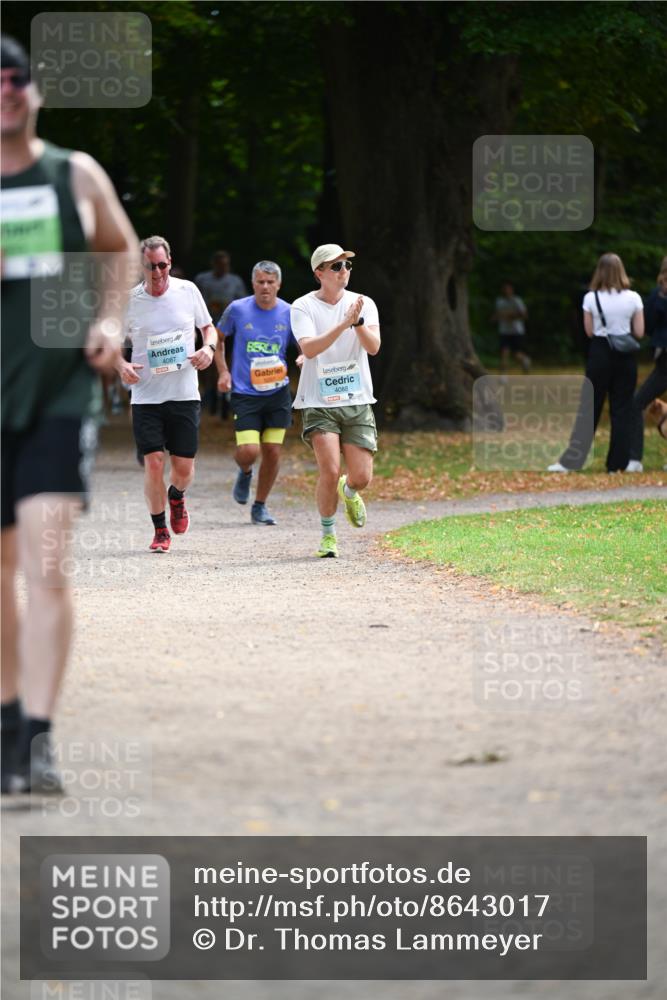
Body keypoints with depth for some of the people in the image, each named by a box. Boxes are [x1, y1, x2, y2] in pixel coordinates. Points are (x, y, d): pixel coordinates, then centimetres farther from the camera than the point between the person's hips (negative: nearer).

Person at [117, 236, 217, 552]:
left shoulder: (188, 291, 1)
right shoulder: (130, 300, -2)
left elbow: (208, 327, 15)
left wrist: (209, 348, -6)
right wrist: (121, 365, -12)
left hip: (185, 394, 1)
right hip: (146, 395, -1)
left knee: (184, 466, 1)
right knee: (153, 462, -9)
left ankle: (176, 497, 37)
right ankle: (160, 531, 6)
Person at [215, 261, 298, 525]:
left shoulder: (289, 313, 0)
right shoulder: (237, 309, -4)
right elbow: (217, 338, 12)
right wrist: (223, 371, 1)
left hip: (277, 392, 2)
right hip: (244, 392, -2)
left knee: (272, 453, 2)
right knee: (249, 451, -14)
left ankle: (260, 506, 20)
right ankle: (245, 473, 24)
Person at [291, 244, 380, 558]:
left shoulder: (363, 304, 3)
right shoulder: (303, 307, -4)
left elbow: (373, 347, -10)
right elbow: (309, 348, -20)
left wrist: (358, 321, -27)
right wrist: (344, 324, -28)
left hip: (357, 402, 3)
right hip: (319, 403, -3)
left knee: (362, 477, -2)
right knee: (330, 471, -17)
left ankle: (348, 491, 36)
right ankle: (328, 534, 5)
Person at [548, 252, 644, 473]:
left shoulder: (591, 298, -6)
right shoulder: (633, 298, -5)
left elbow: (589, 331, -2)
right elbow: (639, 332, -3)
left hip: (600, 353, 0)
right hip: (625, 355, 0)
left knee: (589, 408, 5)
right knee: (622, 409, 6)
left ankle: (570, 461, 2)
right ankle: (618, 462, 5)